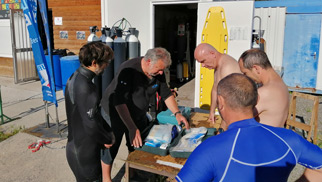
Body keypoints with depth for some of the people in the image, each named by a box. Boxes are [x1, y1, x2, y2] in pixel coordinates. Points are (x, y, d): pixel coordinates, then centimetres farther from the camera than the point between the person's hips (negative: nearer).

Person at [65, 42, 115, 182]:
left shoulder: (75, 77, 4)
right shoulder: (84, 87, -28)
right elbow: (91, 124, -27)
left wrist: (108, 131, 7)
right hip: (84, 153, -9)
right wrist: (108, 140, -10)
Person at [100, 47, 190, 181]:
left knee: (138, 146, 14)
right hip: (115, 112, -6)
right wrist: (132, 128, -38)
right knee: (111, 147, 4)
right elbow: (119, 102, -35)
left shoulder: (158, 72, -11)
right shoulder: (129, 70, -32)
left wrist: (177, 113, -10)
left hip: (138, 114, 6)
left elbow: (166, 94, 2)